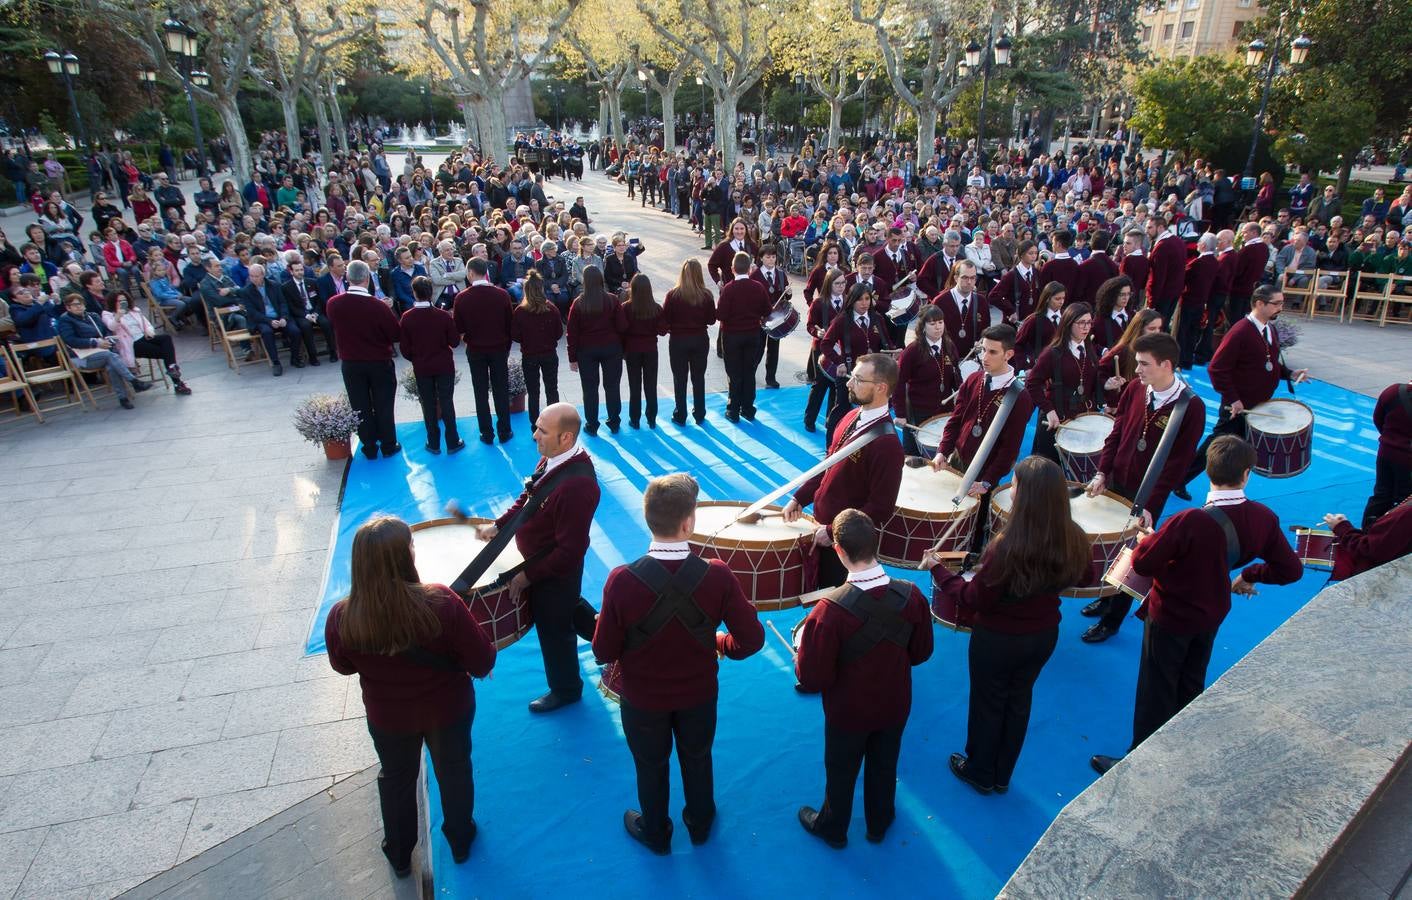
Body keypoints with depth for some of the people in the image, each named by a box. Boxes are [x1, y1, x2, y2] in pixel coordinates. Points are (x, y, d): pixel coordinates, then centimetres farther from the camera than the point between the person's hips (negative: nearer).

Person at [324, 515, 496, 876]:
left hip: (388, 718, 1)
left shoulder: (342, 618, -28)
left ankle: (399, 854, 54)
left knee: (396, 780, 30)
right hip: (449, 710, -1)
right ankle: (460, 840, 53)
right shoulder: (442, 603, -35)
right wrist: (452, 658, -2)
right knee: (455, 771, 28)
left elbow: (342, 666, -6)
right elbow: (483, 662, -24)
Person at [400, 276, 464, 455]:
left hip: (421, 367, 1)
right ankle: (452, 442, 13)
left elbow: (404, 348, -5)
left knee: (428, 404, 12)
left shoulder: (407, 317, -11)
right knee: (446, 402, 8)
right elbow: (455, 342, -8)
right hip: (444, 366, -1)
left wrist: (415, 359, 13)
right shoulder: (444, 315, -15)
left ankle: (433, 443, 19)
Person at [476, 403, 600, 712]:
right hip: (539, 557, 8)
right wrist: (498, 524, 1)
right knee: (570, 608, 31)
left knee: (554, 631, 16)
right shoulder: (552, 458, -10)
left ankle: (565, 690, 42)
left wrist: (527, 576, -21)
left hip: (555, 571, -8)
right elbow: (529, 497, 9)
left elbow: (569, 551, -31)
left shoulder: (577, 485, -38)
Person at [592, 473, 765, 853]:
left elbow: (604, 653, -20)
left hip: (643, 698, -1)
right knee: (697, 760, 30)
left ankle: (655, 833, 53)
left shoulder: (622, 581, -31)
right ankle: (700, 824, 56)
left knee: (651, 768, 27)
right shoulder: (717, 576, -28)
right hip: (699, 693, 1)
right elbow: (751, 640, -19)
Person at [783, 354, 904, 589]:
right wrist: (799, 498, 5)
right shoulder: (852, 416, -1)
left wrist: (834, 532, -19)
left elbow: (880, 509, -24)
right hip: (821, 526, 8)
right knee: (816, 589, 24)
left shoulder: (886, 443, -26)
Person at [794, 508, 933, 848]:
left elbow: (812, 680, -27)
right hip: (895, 706, 3)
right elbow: (921, 653, -6)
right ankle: (879, 825, 55)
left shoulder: (830, 610, -36)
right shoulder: (911, 596, -23)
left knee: (841, 773, 24)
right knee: (884, 767, 29)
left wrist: (802, 652, -8)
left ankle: (832, 829, 51)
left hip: (848, 713, -3)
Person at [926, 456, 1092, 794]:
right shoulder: (1074, 539, -17)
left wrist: (937, 569, -11)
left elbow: (974, 599, -23)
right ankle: (1002, 776, 45)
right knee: (1019, 701, 26)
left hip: (998, 640, -5)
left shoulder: (1007, 547, -35)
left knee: (987, 704, 19)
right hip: (1045, 636, 5)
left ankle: (979, 773, 43)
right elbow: (1085, 577, 4)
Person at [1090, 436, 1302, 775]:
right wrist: (1249, 575, 12)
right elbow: (1290, 569, -5)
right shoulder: (1264, 518, -16)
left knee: (1155, 695, 10)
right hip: (1213, 616, 6)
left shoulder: (1191, 522, -35)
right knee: (1191, 688, 26)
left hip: (1170, 617, -6)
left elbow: (1142, 563, -29)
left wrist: (1147, 538, -8)